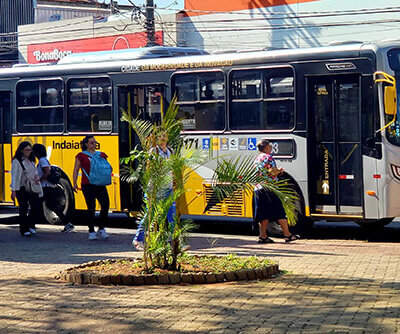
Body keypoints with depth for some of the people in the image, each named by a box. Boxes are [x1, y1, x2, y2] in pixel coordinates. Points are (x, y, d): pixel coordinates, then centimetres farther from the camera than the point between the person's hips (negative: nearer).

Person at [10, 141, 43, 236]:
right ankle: (24, 230, 7)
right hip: (22, 189, -7)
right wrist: (13, 191, -23)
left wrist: (36, 177, 3)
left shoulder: (31, 160, 13)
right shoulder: (17, 161, -10)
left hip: (33, 189, 7)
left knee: (38, 209, 3)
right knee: (24, 210, -3)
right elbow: (14, 177, -16)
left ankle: (30, 225, 24)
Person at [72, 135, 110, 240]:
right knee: (91, 208, -3)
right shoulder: (81, 156, 6)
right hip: (88, 185, -3)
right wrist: (74, 184, -3)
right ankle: (91, 232, 9)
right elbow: (76, 170, 6)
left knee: (105, 205, -7)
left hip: (100, 184, 4)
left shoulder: (101, 155, 16)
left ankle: (101, 229, 9)